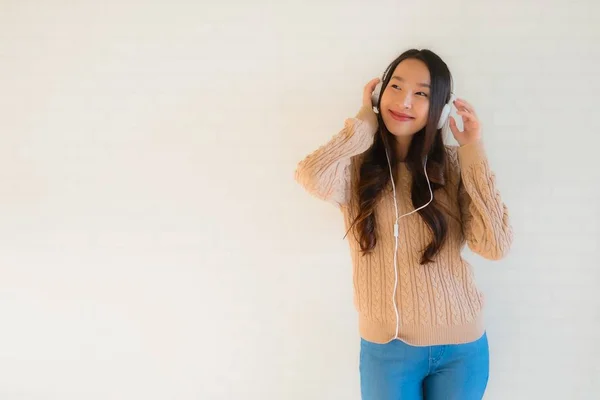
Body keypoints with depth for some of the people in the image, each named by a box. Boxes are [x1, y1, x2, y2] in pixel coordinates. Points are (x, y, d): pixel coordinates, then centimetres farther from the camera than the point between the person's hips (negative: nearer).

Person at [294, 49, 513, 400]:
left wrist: (474, 151, -14)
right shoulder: (357, 164, -6)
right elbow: (312, 178, -29)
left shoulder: (453, 164, -4)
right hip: (386, 346, -1)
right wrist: (366, 123, -14)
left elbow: (496, 246, -15)